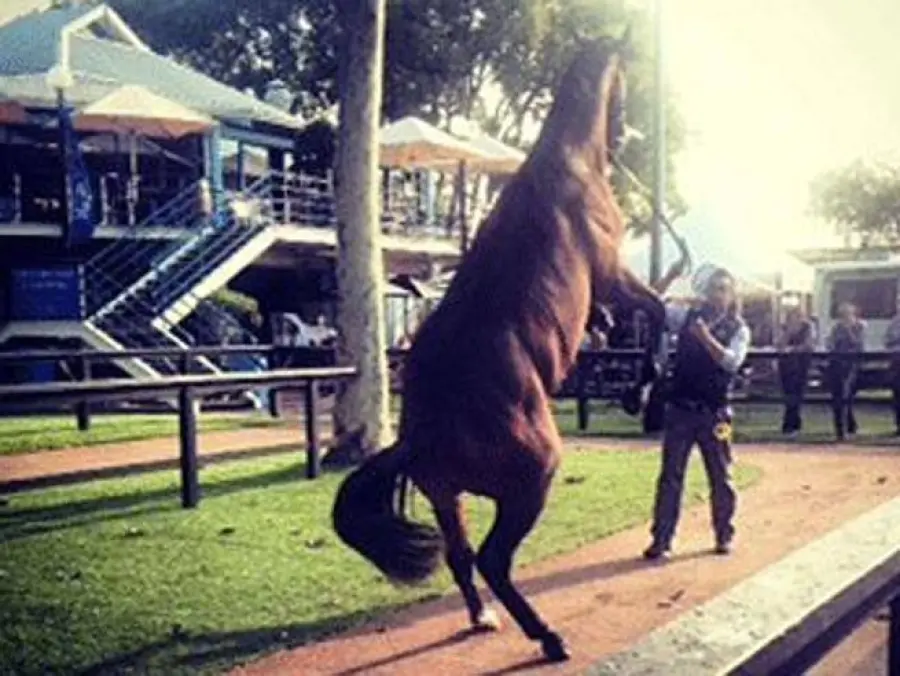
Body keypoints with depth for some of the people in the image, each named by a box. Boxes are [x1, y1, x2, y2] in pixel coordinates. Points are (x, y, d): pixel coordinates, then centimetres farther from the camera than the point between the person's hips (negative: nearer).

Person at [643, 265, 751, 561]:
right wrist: (671, 276, -14)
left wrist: (706, 338, -29)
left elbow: (732, 362, -17)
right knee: (670, 475, 2)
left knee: (720, 477, 9)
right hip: (680, 409, 1)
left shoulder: (738, 328, -1)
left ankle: (724, 535, 26)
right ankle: (661, 539, 7)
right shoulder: (687, 316, 5)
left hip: (714, 413, -1)